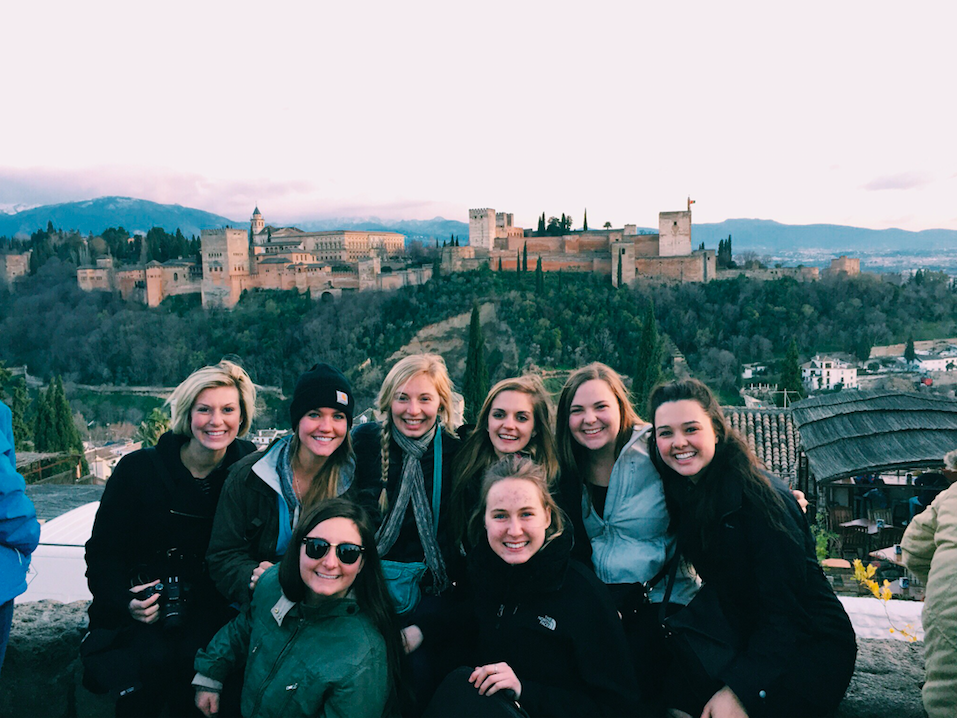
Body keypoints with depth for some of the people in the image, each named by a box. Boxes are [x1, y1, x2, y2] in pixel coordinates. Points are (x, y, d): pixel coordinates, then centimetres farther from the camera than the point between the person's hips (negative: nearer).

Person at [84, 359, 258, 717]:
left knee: (197, 656, -27)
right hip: (143, 602, 0)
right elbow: (102, 551, -1)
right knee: (153, 658, -28)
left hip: (208, 602, 1)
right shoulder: (139, 468, -6)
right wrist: (126, 603, -17)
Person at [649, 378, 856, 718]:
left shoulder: (760, 497, -22)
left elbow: (785, 610, -22)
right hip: (747, 636, 6)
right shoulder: (682, 493, -2)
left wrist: (737, 690, -29)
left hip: (810, 648, -6)